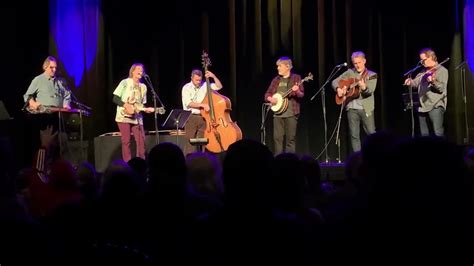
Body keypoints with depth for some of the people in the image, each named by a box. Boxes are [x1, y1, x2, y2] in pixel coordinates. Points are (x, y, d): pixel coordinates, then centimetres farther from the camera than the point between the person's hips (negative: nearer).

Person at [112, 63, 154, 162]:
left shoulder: (143, 87, 13)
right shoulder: (125, 82, -3)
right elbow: (115, 98, -6)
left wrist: (146, 109, -3)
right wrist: (125, 105, -18)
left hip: (137, 118, 5)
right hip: (124, 117, -5)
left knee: (141, 141, -2)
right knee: (126, 141, -5)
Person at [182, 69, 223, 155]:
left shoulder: (205, 85, 9)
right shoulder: (186, 88, -2)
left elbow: (219, 86, 8)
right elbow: (188, 103, -13)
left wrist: (214, 77, -5)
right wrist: (202, 105, -20)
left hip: (203, 117, 3)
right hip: (191, 118, -3)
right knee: (190, 143, -6)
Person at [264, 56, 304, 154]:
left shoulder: (296, 78, 2)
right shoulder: (276, 80, 13)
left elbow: (301, 95, -4)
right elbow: (267, 94, 17)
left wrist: (297, 91, -25)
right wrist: (270, 99, -5)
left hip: (291, 113, -4)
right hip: (277, 113, 4)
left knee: (290, 138, -2)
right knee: (277, 138, 0)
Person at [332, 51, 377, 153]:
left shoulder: (372, 75, 1)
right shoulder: (349, 72, 10)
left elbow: (370, 91, -13)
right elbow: (335, 81, 13)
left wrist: (364, 87, -35)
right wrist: (338, 89, -7)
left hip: (366, 108, -3)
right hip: (352, 108, 3)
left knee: (372, 134, -6)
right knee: (354, 135, 3)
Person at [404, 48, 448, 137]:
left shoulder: (442, 70, -4)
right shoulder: (424, 72, 19)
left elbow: (442, 88, -16)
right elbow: (416, 82, 17)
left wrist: (433, 82, -34)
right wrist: (410, 82, -5)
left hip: (435, 106, -8)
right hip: (423, 106, 8)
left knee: (438, 133, -16)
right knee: (424, 134, 10)